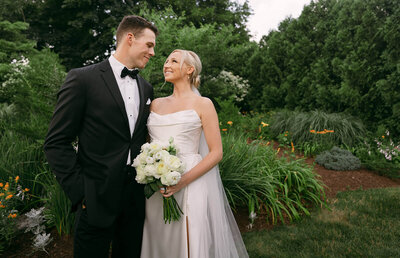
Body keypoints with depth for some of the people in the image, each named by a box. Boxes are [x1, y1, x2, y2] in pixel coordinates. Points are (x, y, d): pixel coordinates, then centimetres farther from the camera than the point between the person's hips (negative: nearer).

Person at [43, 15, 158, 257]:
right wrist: (80, 191, -11)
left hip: (135, 198, 5)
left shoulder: (147, 88, 9)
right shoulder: (83, 79, -9)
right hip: (96, 199, -5)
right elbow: (56, 143, -9)